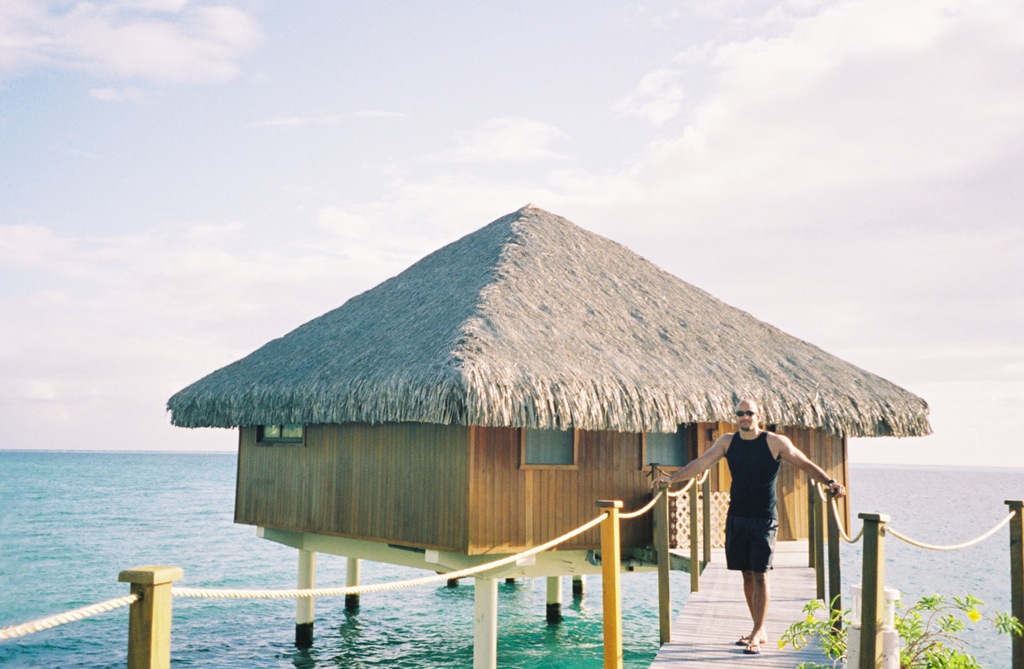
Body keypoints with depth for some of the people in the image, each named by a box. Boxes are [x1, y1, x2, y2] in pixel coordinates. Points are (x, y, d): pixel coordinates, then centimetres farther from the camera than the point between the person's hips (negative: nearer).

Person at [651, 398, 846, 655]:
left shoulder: (775, 442, -5)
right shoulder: (727, 441, 6)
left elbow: (805, 464, -3)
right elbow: (701, 463, 4)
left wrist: (829, 482, -16)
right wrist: (672, 478, -4)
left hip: (764, 519, -4)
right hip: (737, 517, 4)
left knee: (760, 575, -6)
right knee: (747, 575, 9)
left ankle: (756, 635, -1)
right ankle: (759, 631, 19)